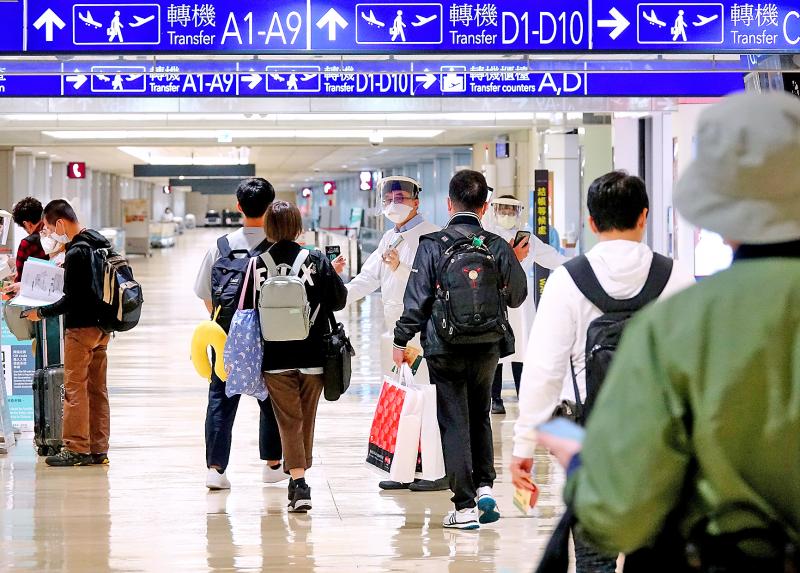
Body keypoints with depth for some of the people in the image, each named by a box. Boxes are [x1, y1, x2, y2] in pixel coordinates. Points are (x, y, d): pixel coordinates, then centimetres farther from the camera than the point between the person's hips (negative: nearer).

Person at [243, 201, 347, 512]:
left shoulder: (258, 265, -7)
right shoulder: (317, 261, -6)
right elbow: (340, 300, 1)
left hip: (275, 359, -1)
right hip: (312, 356, 1)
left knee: (289, 421, 3)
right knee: (307, 419, 15)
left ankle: (299, 482, -10)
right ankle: (300, 476, 26)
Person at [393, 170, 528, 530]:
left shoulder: (432, 246, -8)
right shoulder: (498, 247, -1)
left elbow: (416, 298, -7)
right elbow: (517, 296, 10)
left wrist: (401, 341, 3)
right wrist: (513, 262, 29)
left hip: (445, 349, -2)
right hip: (488, 348, 2)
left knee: (454, 425, 3)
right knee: (480, 418, 21)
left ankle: (465, 506, 2)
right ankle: (485, 486, 11)